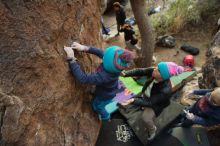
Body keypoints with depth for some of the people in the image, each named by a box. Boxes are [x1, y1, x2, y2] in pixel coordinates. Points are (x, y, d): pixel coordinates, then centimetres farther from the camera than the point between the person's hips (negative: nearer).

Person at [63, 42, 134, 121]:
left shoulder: (104, 76, -51)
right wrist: (85, 48, -31)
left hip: (105, 96, -6)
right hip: (109, 90, 6)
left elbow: (83, 78, -52)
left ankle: (106, 118, 58)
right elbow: (101, 53, -19)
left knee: (97, 106, 27)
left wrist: (71, 58, -53)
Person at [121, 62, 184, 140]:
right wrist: (125, 73, -32)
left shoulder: (165, 90, -40)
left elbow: (150, 103, -36)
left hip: (155, 104, -6)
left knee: (146, 117, -19)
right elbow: (140, 71, -17)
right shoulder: (153, 71, -28)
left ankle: (152, 130, 15)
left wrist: (133, 100, -47)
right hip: (145, 95, 6)